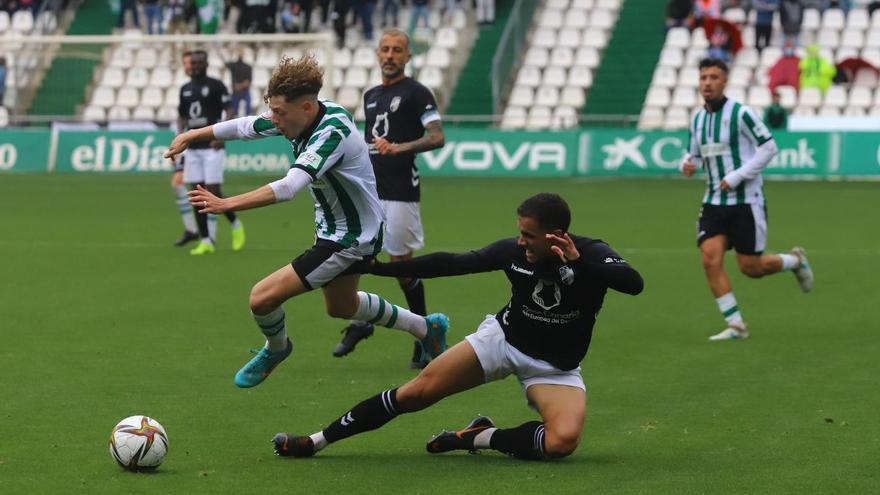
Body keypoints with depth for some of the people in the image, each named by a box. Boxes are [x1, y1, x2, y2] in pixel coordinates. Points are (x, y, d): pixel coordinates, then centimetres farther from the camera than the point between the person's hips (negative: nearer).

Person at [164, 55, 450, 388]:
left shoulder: (332, 133, -33)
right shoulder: (304, 115, -8)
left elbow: (288, 188, -45)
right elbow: (245, 127, 8)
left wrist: (226, 204, -50)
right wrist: (193, 135, 10)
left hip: (351, 241, -10)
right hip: (335, 231, 10)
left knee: (263, 298, -12)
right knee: (341, 305, 31)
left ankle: (276, 349, 21)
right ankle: (426, 327, 47)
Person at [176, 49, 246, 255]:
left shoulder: (216, 86, -4)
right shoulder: (185, 89, 14)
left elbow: (229, 111, -8)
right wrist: (181, 131, 4)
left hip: (212, 146, -6)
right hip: (192, 147, 6)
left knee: (213, 192, -10)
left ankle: (236, 224, 15)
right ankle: (206, 241, 5)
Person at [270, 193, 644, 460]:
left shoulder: (591, 255, -22)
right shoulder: (513, 252, -13)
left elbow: (634, 284, -38)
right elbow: (451, 264, -6)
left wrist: (579, 262, -45)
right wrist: (376, 267, -4)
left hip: (555, 367, -2)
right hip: (504, 338, 2)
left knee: (562, 441, -31)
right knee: (416, 393, -8)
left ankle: (481, 438, -8)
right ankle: (317, 441, 2)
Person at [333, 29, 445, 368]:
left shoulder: (416, 93, -6)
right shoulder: (371, 95, 16)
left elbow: (437, 137, -15)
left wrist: (399, 148, -27)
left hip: (399, 192, -6)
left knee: (401, 264, -3)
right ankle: (359, 323, 14)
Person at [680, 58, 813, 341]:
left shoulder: (740, 113, -11)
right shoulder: (697, 120, 9)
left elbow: (769, 147, -12)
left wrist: (737, 176, -18)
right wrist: (688, 165, -5)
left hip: (746, 201, -6)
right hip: (714, 202, 6)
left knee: (750, 268, -2)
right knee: (710, 260, -12)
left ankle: (795, 261, 30)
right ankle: (735, 326, -5)